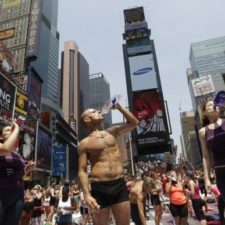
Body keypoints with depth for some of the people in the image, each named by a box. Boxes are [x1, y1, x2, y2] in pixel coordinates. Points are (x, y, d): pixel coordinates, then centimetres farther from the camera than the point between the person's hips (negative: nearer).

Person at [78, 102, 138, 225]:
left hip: (120, 185, 3)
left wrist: (118, 106, 11)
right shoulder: (85, 143, 1)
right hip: (99, 188, -3)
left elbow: (133, 122, 17)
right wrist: (87, 195, -14)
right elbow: (82, 171, -2)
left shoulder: (112, 132, 13)